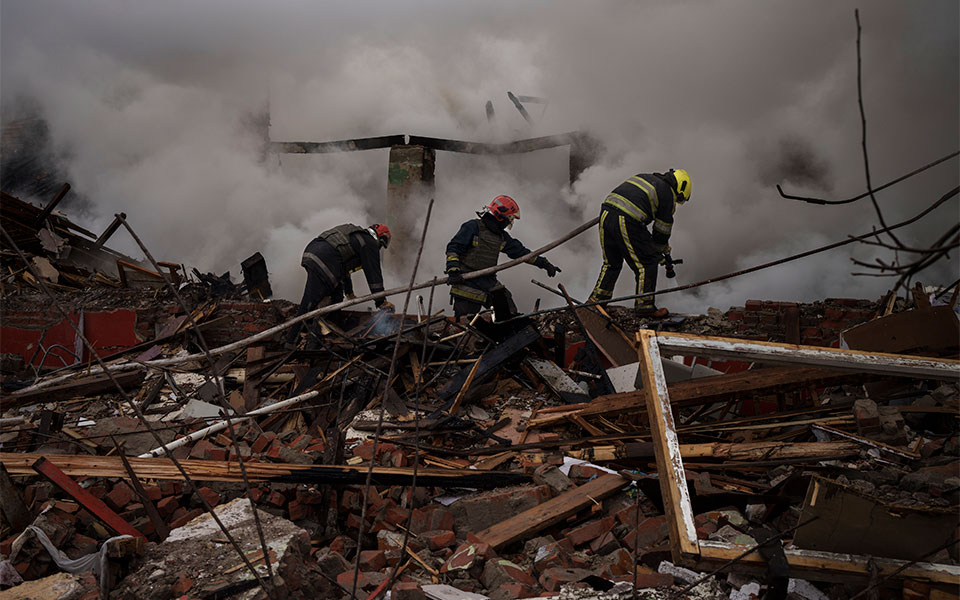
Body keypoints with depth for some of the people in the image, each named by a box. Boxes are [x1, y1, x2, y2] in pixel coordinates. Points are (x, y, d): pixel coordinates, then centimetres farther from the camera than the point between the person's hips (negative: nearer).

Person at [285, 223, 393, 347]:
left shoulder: (355, 235, 33)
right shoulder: (371, 243, 6)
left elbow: (344, 267, 43)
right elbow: (373, 274, 4)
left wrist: (349, 293, 52)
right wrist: (382, 302, 10)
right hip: (322, 261, -10)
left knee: (336, 297, 19)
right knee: (309, 302, -10)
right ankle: (291, 342, -12)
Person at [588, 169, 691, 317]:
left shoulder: (644, 177, 27)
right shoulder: (668, 195, 6)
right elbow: (662, 230, 10)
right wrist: (659, 251, 28)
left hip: (605, 213, 8)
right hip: (626, 222, -7)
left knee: (611, 263, 23)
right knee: (647, 264, 7)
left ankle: (596, 299, 25)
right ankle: (645, 306, 11)